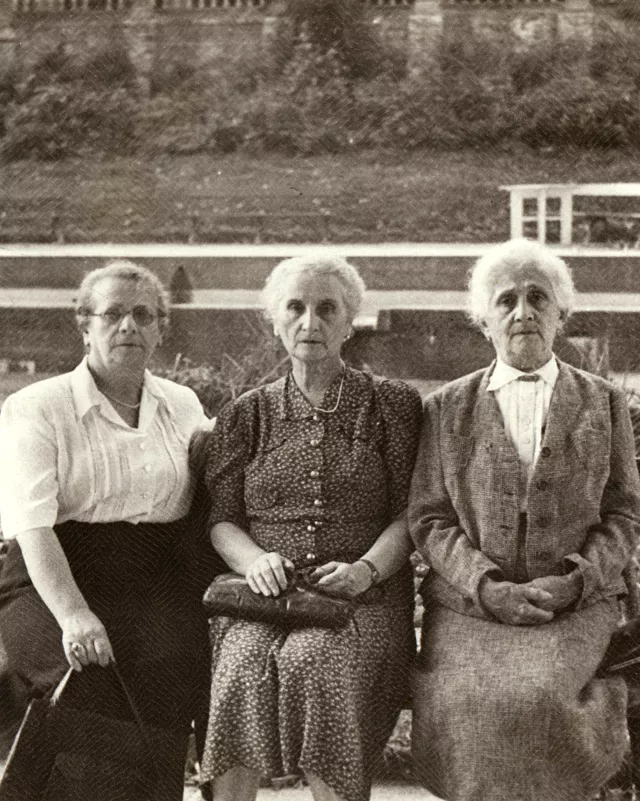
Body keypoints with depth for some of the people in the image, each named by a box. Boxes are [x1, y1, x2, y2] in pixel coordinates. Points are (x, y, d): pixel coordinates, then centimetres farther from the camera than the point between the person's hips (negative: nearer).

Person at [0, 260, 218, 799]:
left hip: (163, 584, 3)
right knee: (89, 679, -28)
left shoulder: (184, 407, 16)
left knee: (168, 666, -24)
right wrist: (73, 615, -23)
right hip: (59, 582, -3)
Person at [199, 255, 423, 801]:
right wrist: (254, 559, -8)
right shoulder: (247, 414, 17)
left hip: (364, 599, -1)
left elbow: (410, 513, 6)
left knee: (319, 664, -33)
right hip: (266, 594, 2)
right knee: (244, 668, -30)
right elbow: (220, 517, 13)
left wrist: (368, 567, -11)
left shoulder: (393, 405, 12)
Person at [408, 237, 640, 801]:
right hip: (468, 605, 0)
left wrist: (576, 580, -9)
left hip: (577, 607, 0)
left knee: (534, 697, -30)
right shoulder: (447, 408, 12)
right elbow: (428, 519, 6)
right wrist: (487, 587, -10)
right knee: (467, 709, -28)